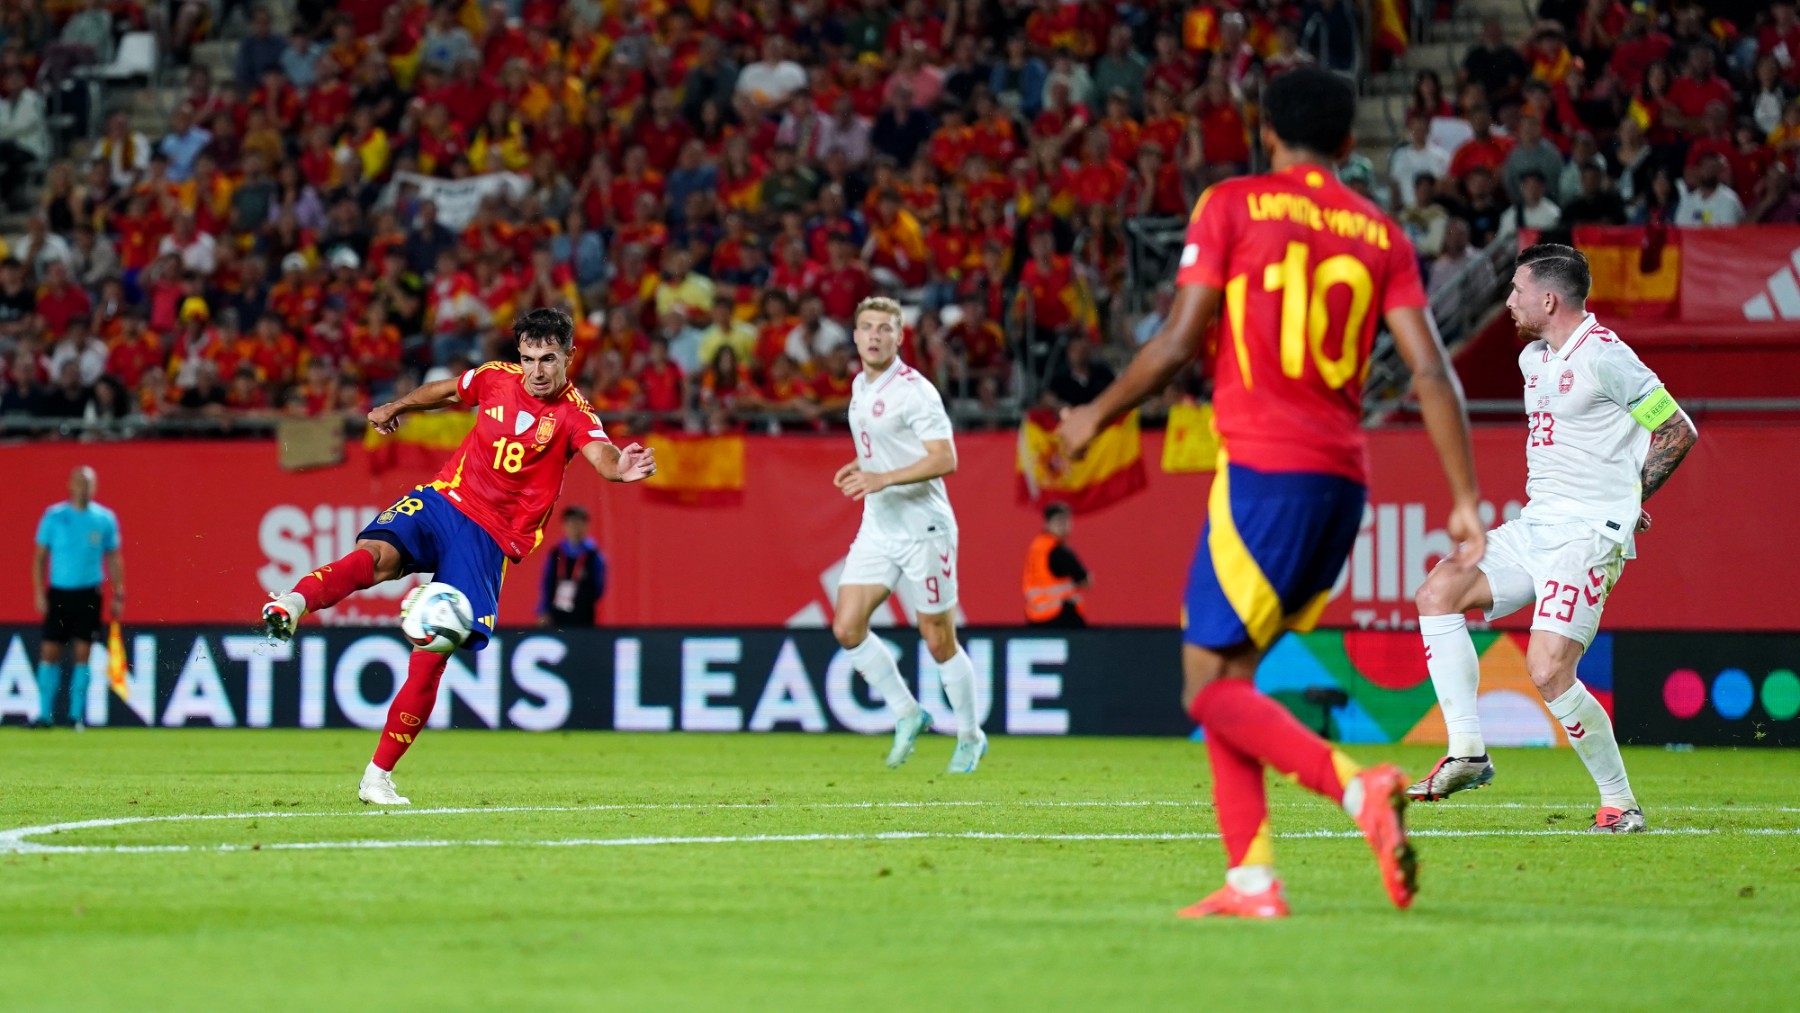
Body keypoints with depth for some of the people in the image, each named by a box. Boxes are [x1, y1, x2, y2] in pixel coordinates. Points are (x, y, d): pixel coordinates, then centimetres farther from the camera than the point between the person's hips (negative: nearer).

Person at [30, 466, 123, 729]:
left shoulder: (105, 519, 2)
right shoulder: (54, 516, 0)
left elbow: (113, 558, 9)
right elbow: (40, 556, 3)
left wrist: (118, 595, 4)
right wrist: (39, 592, -5)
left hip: (89, 595, 0)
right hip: (59, 592, 0)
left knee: (83, 654, -1)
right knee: (50, 652, -3)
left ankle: (77, 715, 7)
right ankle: (44, 714, 3)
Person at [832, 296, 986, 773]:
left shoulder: (914, 390, -15)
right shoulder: (860, 386, 10)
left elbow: (944, 459, -21)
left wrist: (882, 478, -28)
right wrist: (860, 466, 7)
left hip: (923, 528, -7)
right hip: (878, 529, 7)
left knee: (939, 643, 1)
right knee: (847, 627, -5)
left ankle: (970, 736, 19)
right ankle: (907, 714, 11)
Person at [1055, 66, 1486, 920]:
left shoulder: (1232, 206, 0)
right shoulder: (1380, 234, 11)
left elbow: (1177, 344, -5)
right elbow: (1431, 374, 3)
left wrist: (1097, 417, 10)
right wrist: (1466, 501, 3)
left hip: (1263, 471, -6)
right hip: (1343, 476, 6)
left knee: (1212, 686, -4)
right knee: (1227, 678, 15)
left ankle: (1357, 788, -25)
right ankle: (1250, 879, 6)